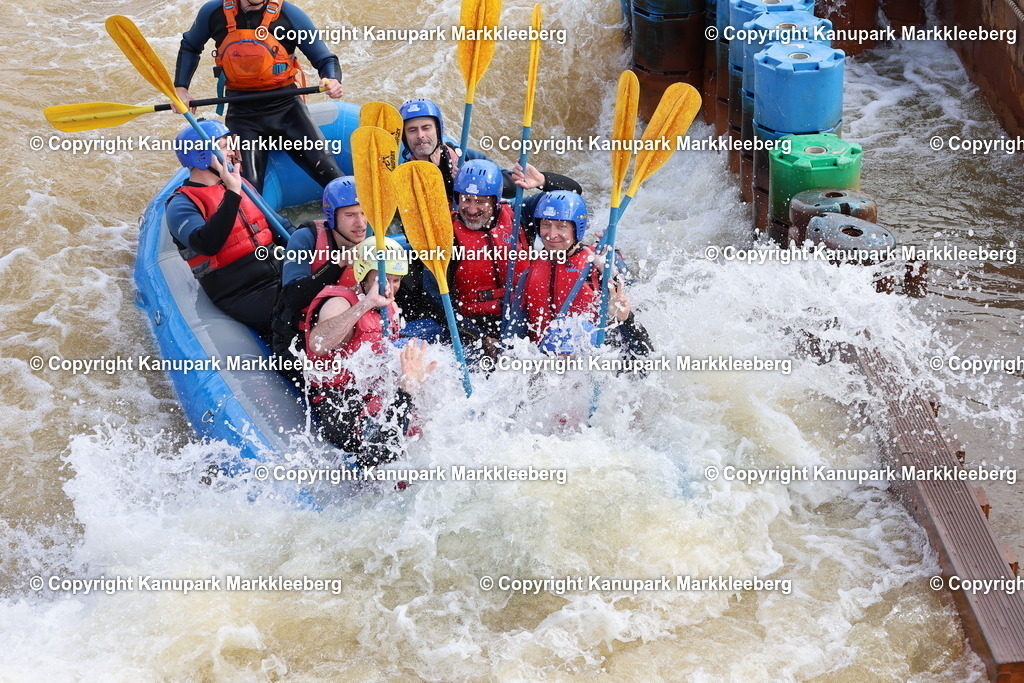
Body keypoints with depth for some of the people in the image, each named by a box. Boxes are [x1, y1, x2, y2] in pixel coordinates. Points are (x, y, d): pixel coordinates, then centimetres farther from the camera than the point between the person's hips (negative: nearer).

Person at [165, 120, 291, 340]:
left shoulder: (238, 185, 17)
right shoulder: (182, 205, -6)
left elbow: (278, 224, 22)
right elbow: (207, 245, -25)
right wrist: (232, 194, -28)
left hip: (279, 272, 7)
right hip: (244, 295, -7)